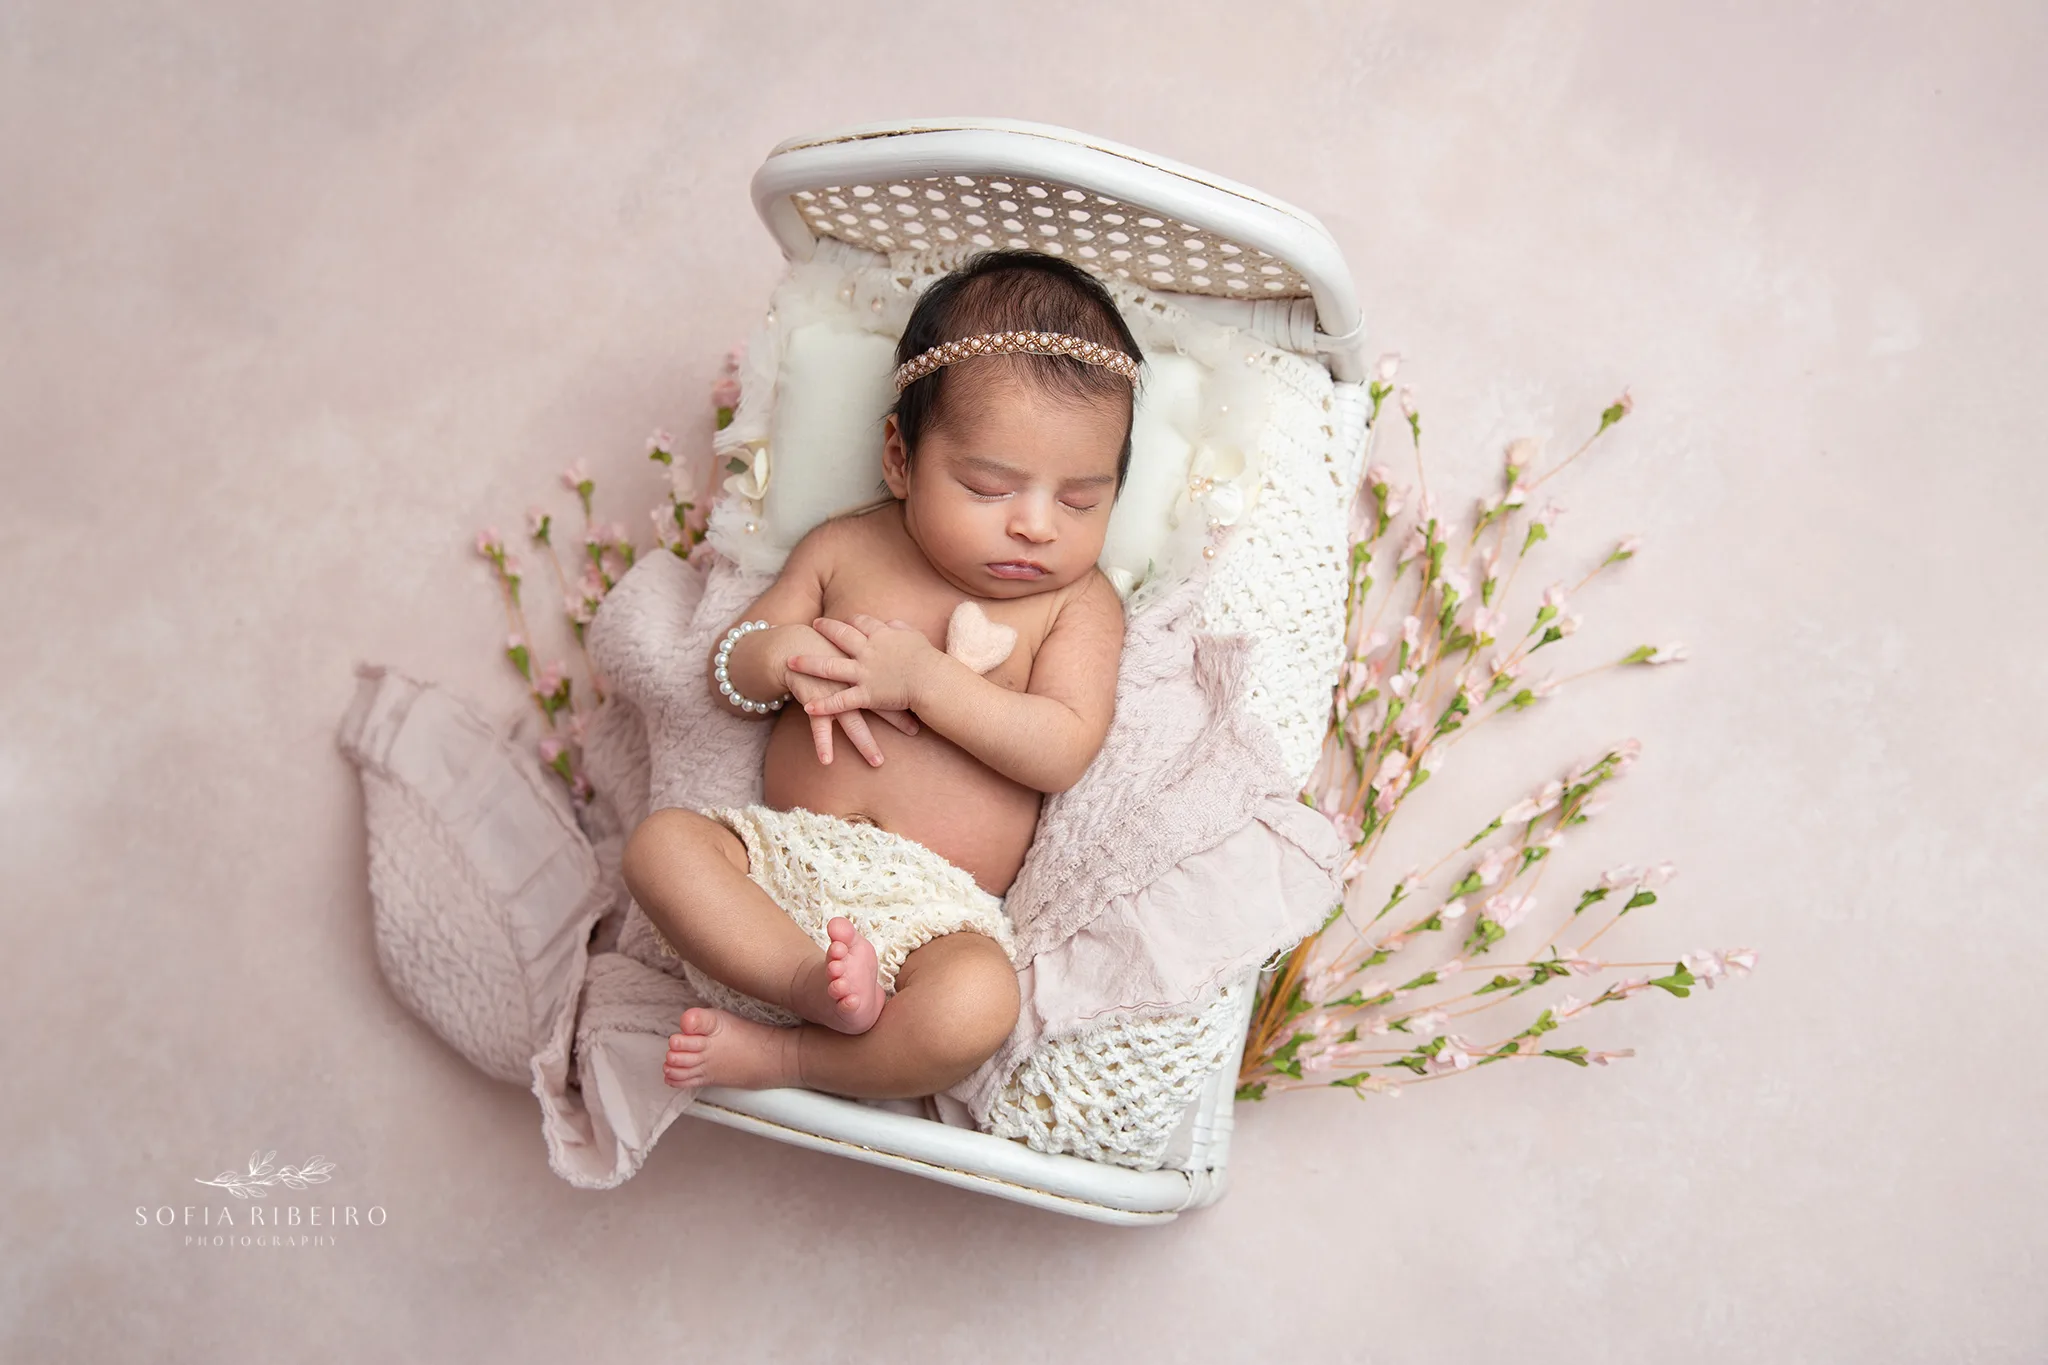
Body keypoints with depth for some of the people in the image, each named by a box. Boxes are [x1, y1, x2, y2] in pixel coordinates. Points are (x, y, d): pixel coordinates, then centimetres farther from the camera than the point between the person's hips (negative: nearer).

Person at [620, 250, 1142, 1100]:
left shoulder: (1079, 604, 3)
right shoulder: (845, 548, 10)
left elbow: (1064, 751, -10)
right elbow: (728, 667, 12)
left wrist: (924, 678, -18)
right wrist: (787, 657, -13)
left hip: (933, 907, -2)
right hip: (782, 852, 3)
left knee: (975, 1008, -33)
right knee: (661, 843, -24)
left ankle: (776, 1055, -14)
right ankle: (808, 981, -27)